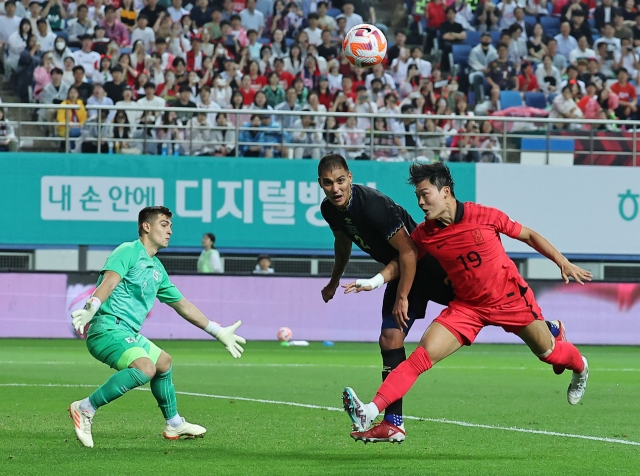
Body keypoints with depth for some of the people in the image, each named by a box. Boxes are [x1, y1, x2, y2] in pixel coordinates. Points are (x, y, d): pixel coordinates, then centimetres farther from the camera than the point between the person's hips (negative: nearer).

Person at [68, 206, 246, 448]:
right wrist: (91, 308, -44)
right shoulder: (129, 252, -6)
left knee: (163, 362, 28)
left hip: (128, 333, 10)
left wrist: (219, 332, 33)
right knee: (146, 367, -31)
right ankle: (86, 408, -28)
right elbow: (110, 280, -25)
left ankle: (174, 424, 45)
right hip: (108, 327, -10)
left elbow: (182, 305, 30)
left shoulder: (157, 269, 20)